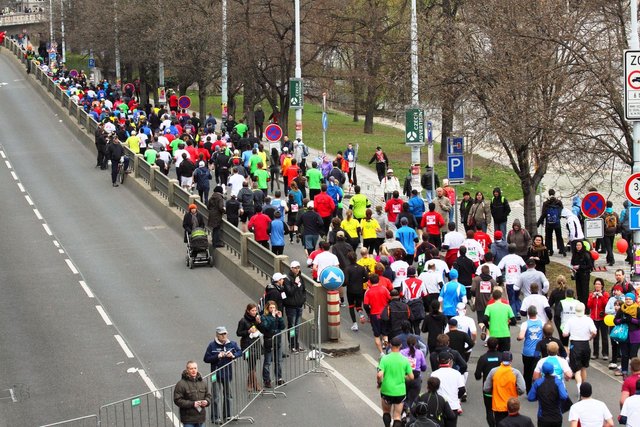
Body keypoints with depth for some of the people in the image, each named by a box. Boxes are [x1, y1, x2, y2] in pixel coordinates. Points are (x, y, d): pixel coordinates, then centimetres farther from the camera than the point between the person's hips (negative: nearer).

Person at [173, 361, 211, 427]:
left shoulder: (202, 382, 10)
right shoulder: (181, 384, -10)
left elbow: (208, 395, 18)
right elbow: (177, 400, -14)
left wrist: (206, 401, -6)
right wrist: (192, 404, -21)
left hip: (201, 417, 6)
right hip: (188, 419, -6)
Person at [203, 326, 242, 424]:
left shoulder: (232, 344, 1)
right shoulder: (212, 345, -9)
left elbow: (240, 352, 10)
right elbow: (206, 359, -9)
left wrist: (233, 355, -10)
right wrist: (217, 356, -21)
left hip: (228, 374, 5)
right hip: (216, 375, -5)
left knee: (228, 395, 16)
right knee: (217, 397, -6)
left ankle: (227, 415, 30)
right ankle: (216, 418, -1)